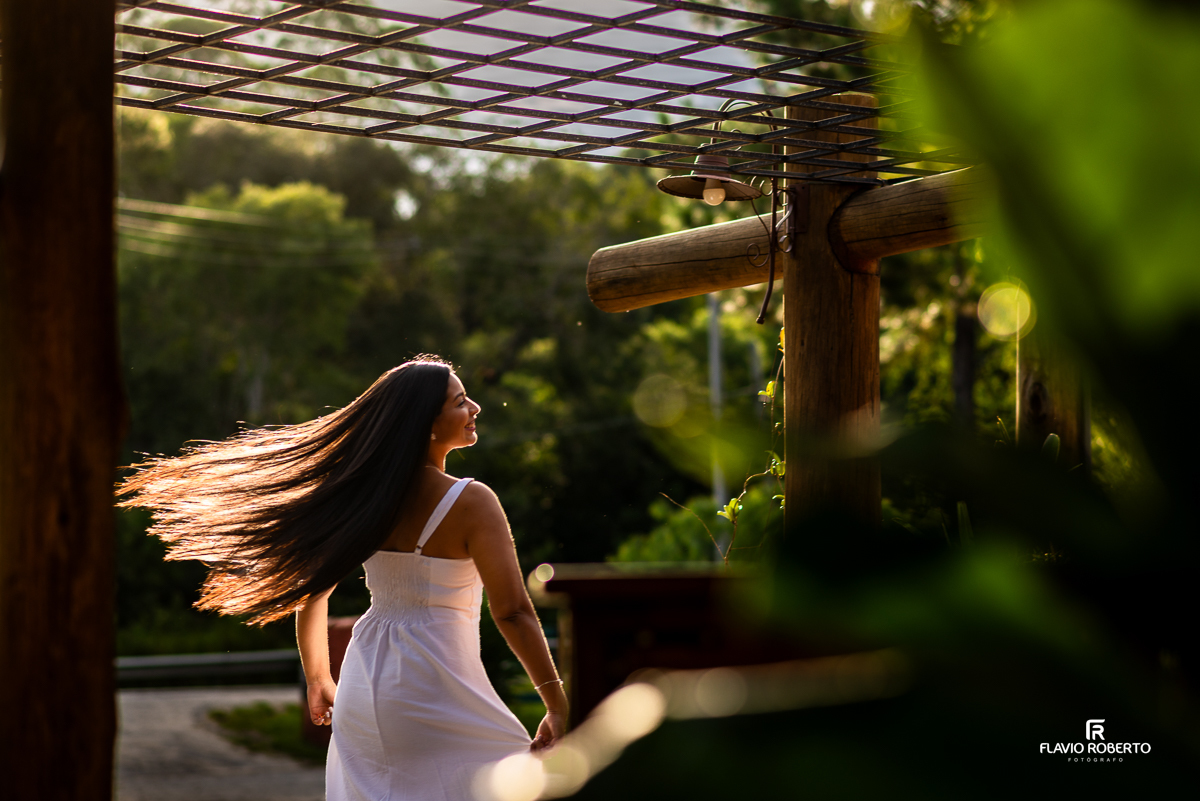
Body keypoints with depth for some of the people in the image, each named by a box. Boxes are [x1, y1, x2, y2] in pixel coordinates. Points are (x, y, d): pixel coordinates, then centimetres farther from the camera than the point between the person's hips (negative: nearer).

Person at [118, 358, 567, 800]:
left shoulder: (361, 497, 3)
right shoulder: (471, 503, -14)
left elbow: (311, 591, 10)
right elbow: (512, 611, -18)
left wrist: (318, 680, 24)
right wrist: (557, 704, -11)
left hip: (363, 688, 7)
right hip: (438, 693, -7)